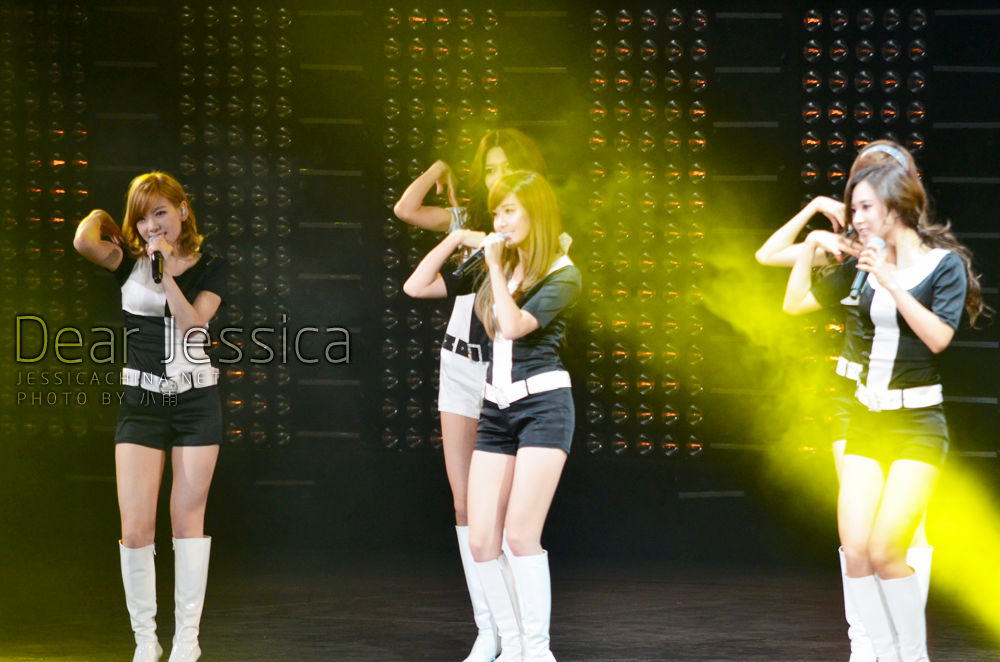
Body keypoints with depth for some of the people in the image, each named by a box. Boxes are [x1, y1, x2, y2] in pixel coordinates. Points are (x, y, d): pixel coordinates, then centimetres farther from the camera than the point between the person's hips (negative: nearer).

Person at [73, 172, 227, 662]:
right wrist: (98, 217, 2)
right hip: (142, 401, 0)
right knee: (135, 529, -7)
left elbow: (193, 322, -12)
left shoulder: (209, 269, 4)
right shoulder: (130, 262, 1)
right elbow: (84, 241, -19)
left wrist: (165, 270, -18)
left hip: (196, 401, 0)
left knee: (188, 519, 3)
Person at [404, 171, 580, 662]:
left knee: (521, 534, -15)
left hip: (543, 404, -6)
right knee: (482, 541, -1)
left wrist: (495, 265, -11)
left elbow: (514, 324, -19)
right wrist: (456, 240, 4)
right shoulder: (495, 269, 12)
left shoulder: (562, 275, -5)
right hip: (496, 408, 6)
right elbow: (416, 287, 11)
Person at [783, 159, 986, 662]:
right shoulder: (862, 267, 9)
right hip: (866, 419, 5)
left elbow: (938, 337, -17)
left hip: (918, 424, -5)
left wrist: (891, 282, -21)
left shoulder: (945, 264, -4)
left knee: (885, 550, -15)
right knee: (855, 552, -6)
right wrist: (811, 242, 8)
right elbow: (795, 303, 16)